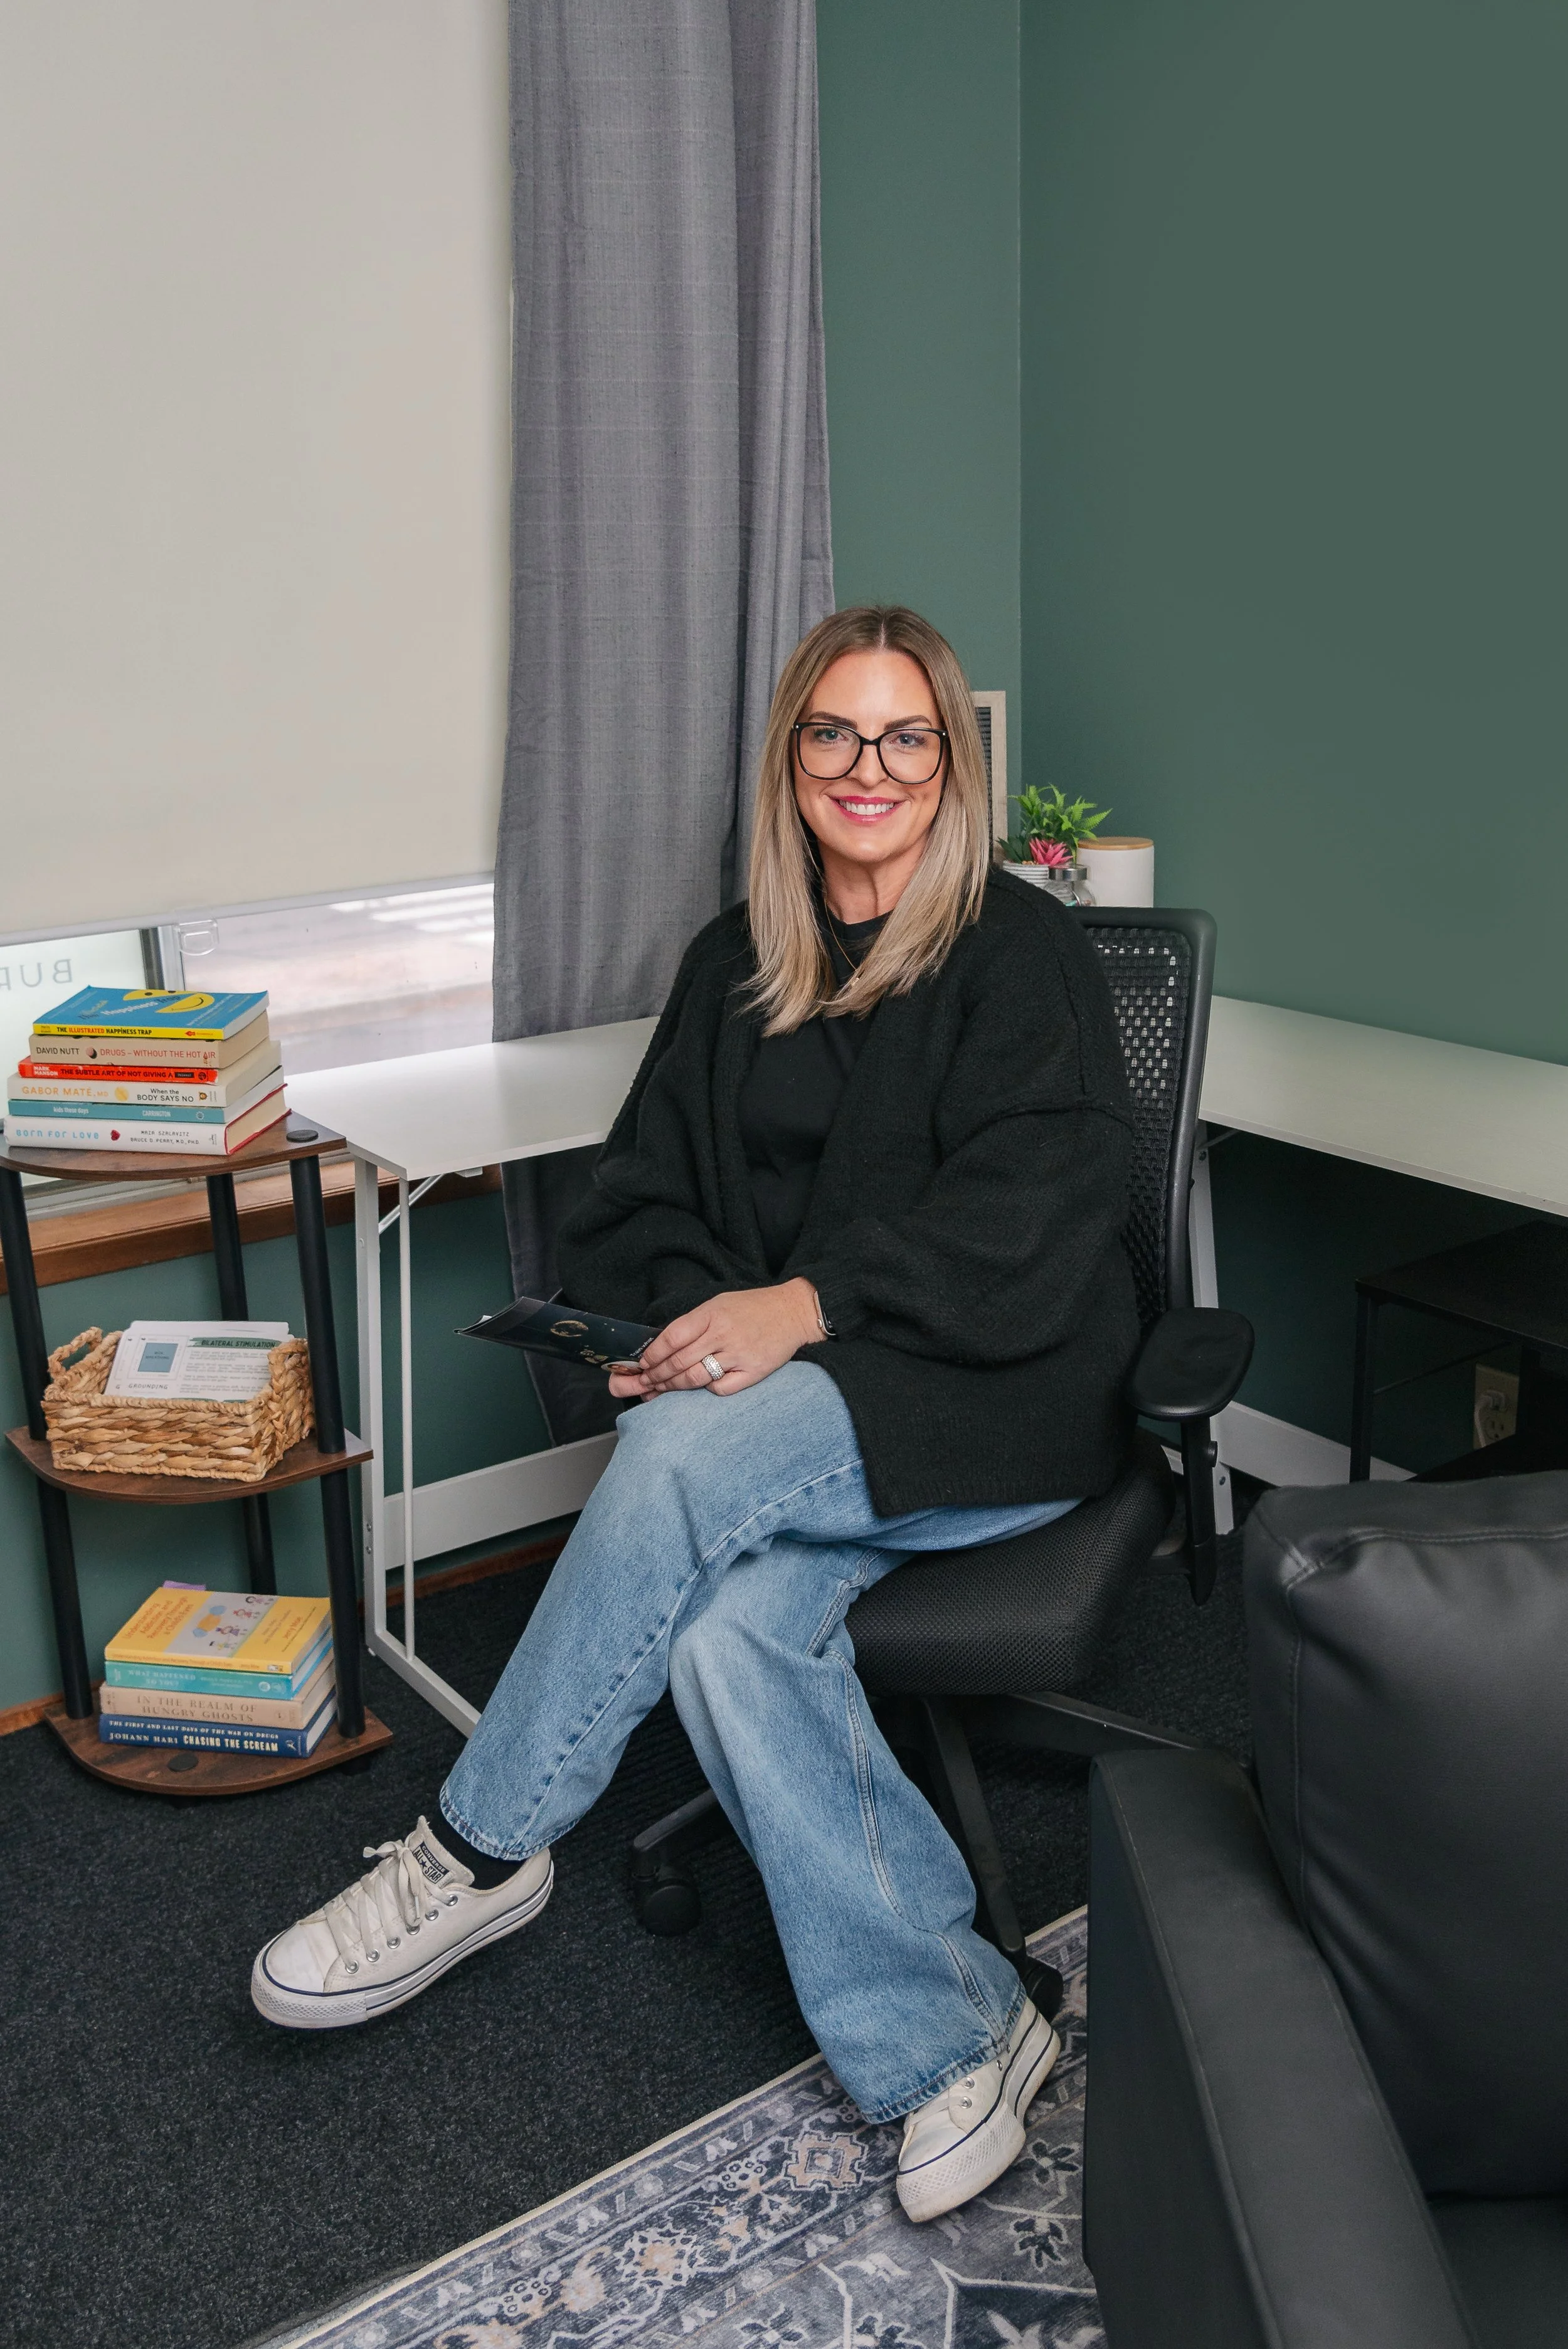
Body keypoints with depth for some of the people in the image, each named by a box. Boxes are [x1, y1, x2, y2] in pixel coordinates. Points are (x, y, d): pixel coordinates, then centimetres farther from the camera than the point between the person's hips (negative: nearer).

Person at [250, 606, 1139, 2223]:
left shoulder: (1020, 952, -1)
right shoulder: (734, 967, 15)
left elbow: (1034, 1215, -14)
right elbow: (644, 1197, 13)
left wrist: (805, 1304, -25)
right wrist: (696, 1314, -10)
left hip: (996, 1404, -4)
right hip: (788, 1424, 5)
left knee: (686, 1453, -31)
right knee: (725, 1630, -28)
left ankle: (479, 1854, -12)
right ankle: (951, 2041, -15)